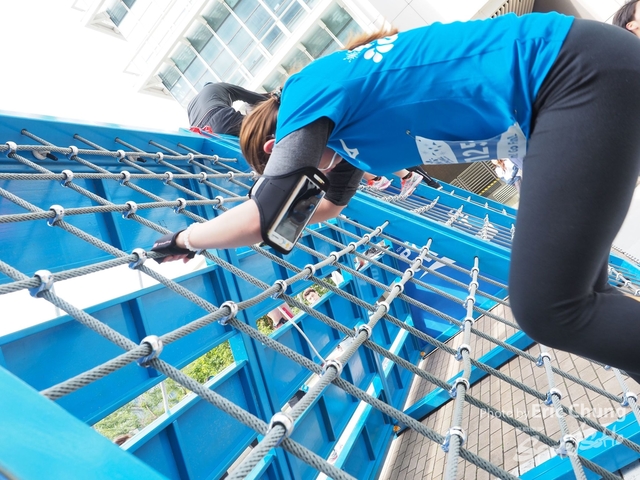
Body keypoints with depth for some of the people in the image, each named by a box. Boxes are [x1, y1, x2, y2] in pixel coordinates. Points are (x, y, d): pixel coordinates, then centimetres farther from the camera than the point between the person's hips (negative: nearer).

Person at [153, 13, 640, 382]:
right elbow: (330, 203, 34)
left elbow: (268, 215, -16)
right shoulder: (343, 125, 18)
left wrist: (185, 239, 2)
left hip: (589, 75, -9)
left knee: (548, 308, -13)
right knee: (571, 282, 13)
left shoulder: (307, 91, -9)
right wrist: (251, 222, 42)